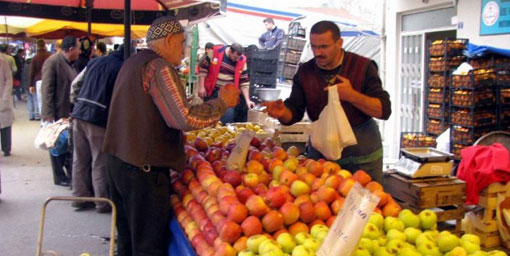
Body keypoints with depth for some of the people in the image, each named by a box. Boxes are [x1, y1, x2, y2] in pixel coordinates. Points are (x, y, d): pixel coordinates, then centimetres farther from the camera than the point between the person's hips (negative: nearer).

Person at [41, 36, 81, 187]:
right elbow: (46, 90, -16)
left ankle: (71, 174, 23)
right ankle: (59, 177, 18)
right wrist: (49, 115, -19)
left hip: (69, 113, 7)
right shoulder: (52, 62, -14)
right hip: (57, 113, -7)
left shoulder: (70, 64, 8)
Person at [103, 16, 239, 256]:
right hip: (144, 168, -10)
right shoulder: (159, 67, -15)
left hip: (117, 160, 10)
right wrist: (222, 102, -10)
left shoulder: (132, 63, 15)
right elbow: (184, 118, -23)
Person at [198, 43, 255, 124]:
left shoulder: (242, 61, -7)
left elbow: (244, 82, -4)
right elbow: (203, 67, -6)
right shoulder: (215, 52, -13)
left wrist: (247, 100, -9)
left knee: (228, 116, -7)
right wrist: (201, 87, -8)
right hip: (212, 91, -1)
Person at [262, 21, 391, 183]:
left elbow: (384, 110, -13)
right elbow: (294, 112, -1)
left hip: (362, 153, -2)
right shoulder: (305, 72, 0)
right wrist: (282, 112, -24)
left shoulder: (363, 66, -9)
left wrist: (352, 96, -27)